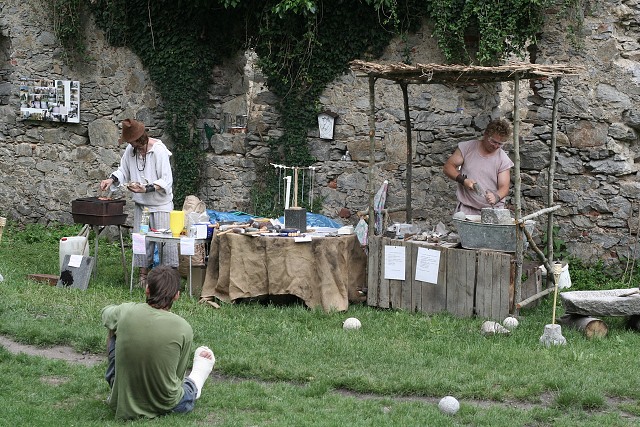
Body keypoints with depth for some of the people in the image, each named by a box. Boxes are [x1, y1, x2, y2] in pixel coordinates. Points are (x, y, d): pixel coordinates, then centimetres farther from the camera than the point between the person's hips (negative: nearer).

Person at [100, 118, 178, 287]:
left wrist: (146, 188, -28)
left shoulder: (159, 151, -17)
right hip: (141, 203, 6)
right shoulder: (130, 150, 2)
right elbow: (123, 170, 16)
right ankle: (143, 275, 13)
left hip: (160, 203, -6)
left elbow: (166, 180, -18)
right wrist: (111, 180, -4)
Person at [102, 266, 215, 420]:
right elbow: (178, 375, -2)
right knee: (205, 354, 21)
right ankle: (194, 384, 51)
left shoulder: (125, 312, -12)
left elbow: (106, 312, 15)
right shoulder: (184, 329, -17)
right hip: (166, 406, -1)